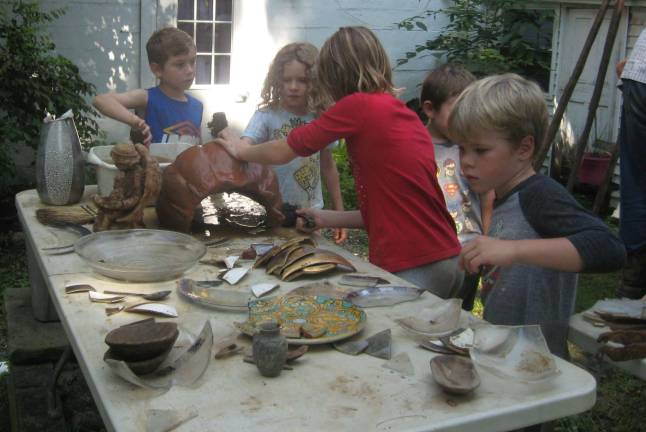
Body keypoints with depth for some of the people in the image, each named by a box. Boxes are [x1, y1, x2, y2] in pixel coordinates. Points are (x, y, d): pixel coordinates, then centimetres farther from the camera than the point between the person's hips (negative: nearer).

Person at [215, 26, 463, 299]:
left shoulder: (358, 105, -9)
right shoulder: (406, 114, 13)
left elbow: (280, 153, 2)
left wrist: (241, 150, 21)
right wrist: (327, 219, 25)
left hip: (411, 269, -7)